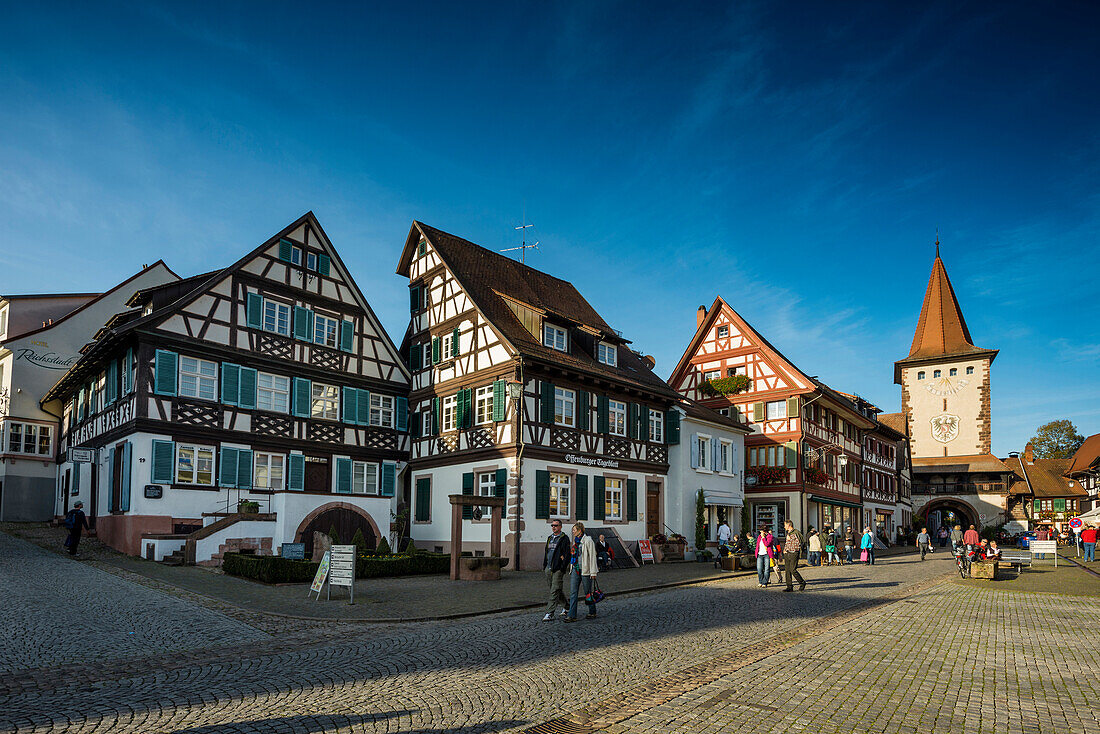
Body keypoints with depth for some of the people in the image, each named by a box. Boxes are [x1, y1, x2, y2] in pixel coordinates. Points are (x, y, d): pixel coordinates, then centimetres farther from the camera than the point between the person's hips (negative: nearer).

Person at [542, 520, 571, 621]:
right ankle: (565, 605, 34)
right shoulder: (550, 538, 17)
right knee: (556, 589, 15)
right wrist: (544, 565, 17)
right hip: (548, 568, 8)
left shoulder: (564, 538, -6)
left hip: (558, 569, -7)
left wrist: (563, 567, -17)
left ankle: (549, 613, -8)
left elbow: (567, 554, -11)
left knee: (554, 591, -8)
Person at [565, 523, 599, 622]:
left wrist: (593, 572, -15)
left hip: (585, 570, -7)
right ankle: (572, 615, -1)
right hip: (575, 569, 7)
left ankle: (592, 612, 22)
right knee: (573, 592, -1)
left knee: (588, 593, 5)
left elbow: (592, 557, -12)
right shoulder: (575, 541, 14)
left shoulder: (588, 541, -10)